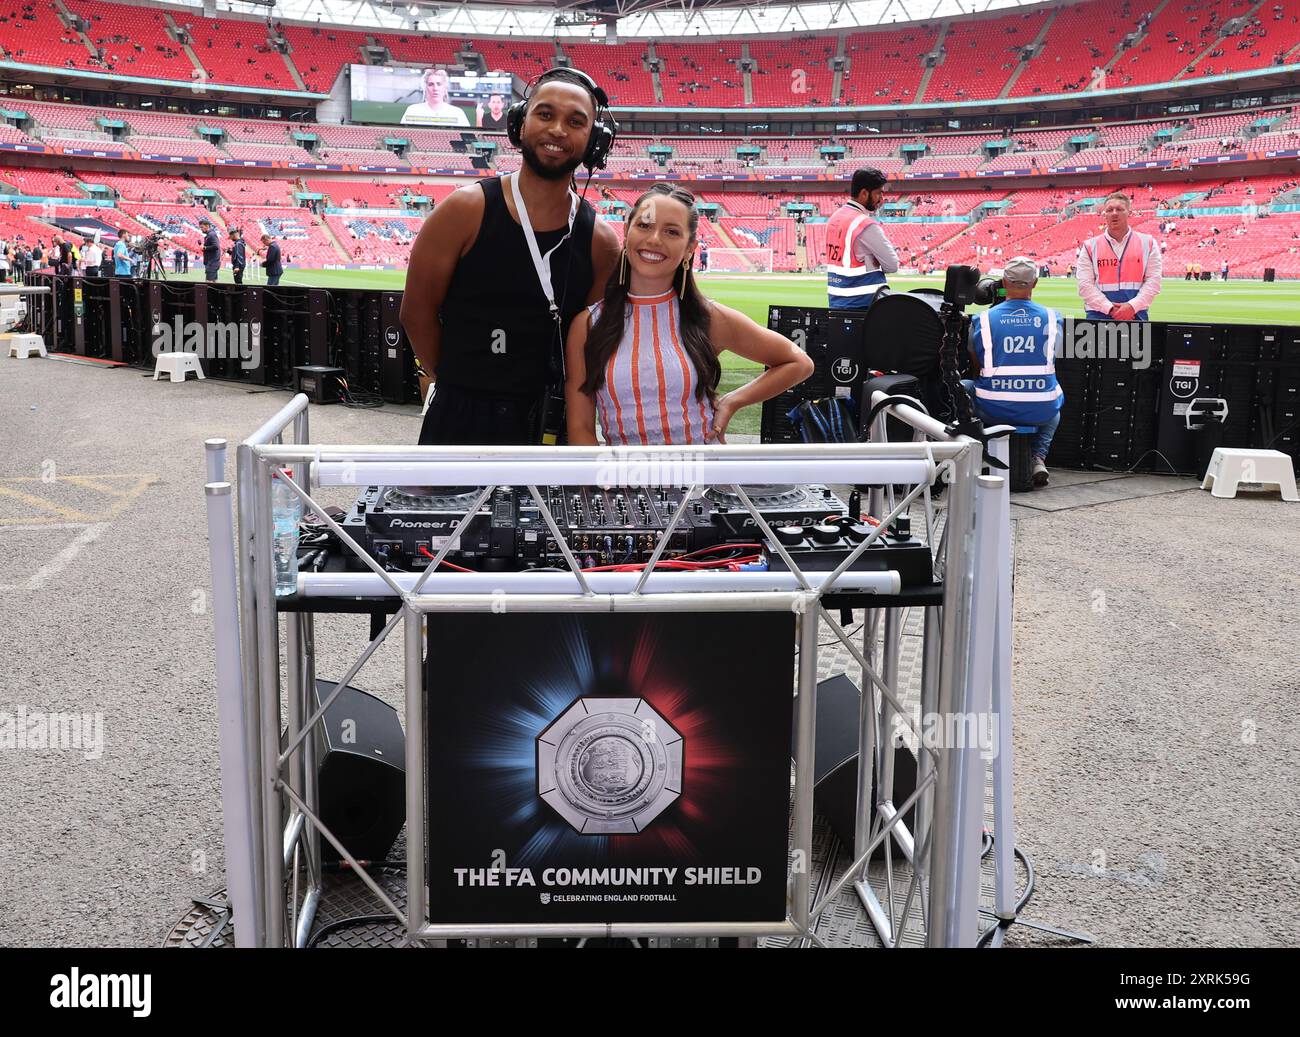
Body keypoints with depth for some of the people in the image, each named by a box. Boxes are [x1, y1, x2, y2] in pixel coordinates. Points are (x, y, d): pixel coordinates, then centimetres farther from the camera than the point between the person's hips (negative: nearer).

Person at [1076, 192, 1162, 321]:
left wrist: (1132, 306, -14)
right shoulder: (1090, 246, 6)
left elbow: (1153, 280, 1)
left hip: (1135, 315, 0)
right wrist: (1110, 308, -14)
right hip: (1099, 316, 0)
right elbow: (1085, 284, -2)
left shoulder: (1147, 243, 8)